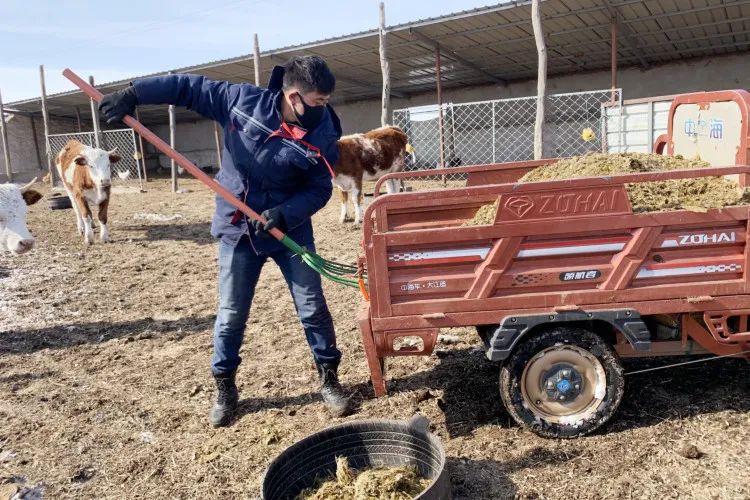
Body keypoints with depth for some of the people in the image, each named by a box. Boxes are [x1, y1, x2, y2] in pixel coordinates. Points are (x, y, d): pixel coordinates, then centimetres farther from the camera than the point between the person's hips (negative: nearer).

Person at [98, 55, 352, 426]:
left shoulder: (323, 137, -13)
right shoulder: (245, 100, -12)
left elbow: (319, 190, -9)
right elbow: (189, 87, -3)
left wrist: (284, 214, -25)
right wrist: (133, 93, -10)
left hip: (291, 229, 0)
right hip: (237, 230, 0)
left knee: (313, 307, 5)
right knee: (230, 315, 7)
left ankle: (328, 378, 26)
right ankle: (224, 388, 28)